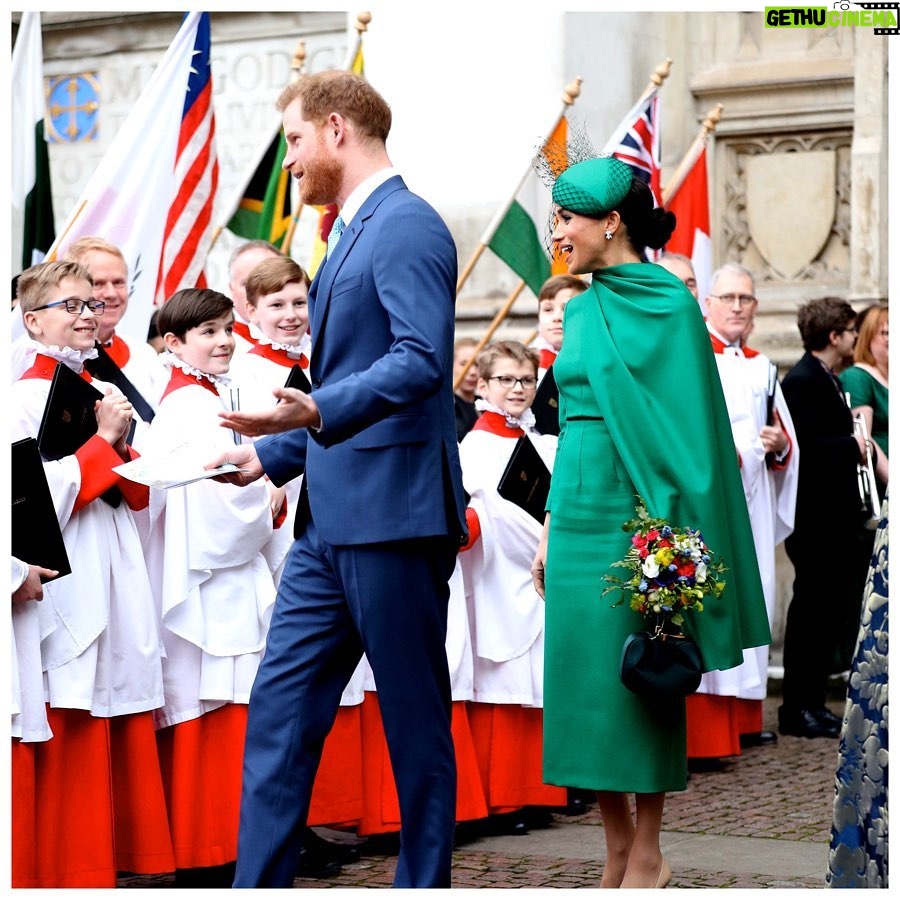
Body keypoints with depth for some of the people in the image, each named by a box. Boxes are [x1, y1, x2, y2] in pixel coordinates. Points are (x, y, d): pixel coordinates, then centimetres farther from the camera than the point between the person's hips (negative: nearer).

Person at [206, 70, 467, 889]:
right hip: (333, 516, 10)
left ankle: (425, 882, 11)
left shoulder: (407, 227, -11)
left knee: (415, 717, 1)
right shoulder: (354, 234, 20)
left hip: (394, 512, -10)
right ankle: (259, 885, 9)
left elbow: (421, 361, -24)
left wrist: (318, 411, -36)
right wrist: (270, 455, 23)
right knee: (280, 707, 6)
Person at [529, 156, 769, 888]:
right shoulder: (583, 311, 13)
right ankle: (618, 851, 14)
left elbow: (688, 420, -10)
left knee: (633, 676, -3)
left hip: (633, 515, -7)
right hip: (579, 510, 7)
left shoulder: (669, 303, -7)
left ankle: (647, 854, 7)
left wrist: (667, 528, -16)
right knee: (583, 673, 5)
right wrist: (551, 525, 15)